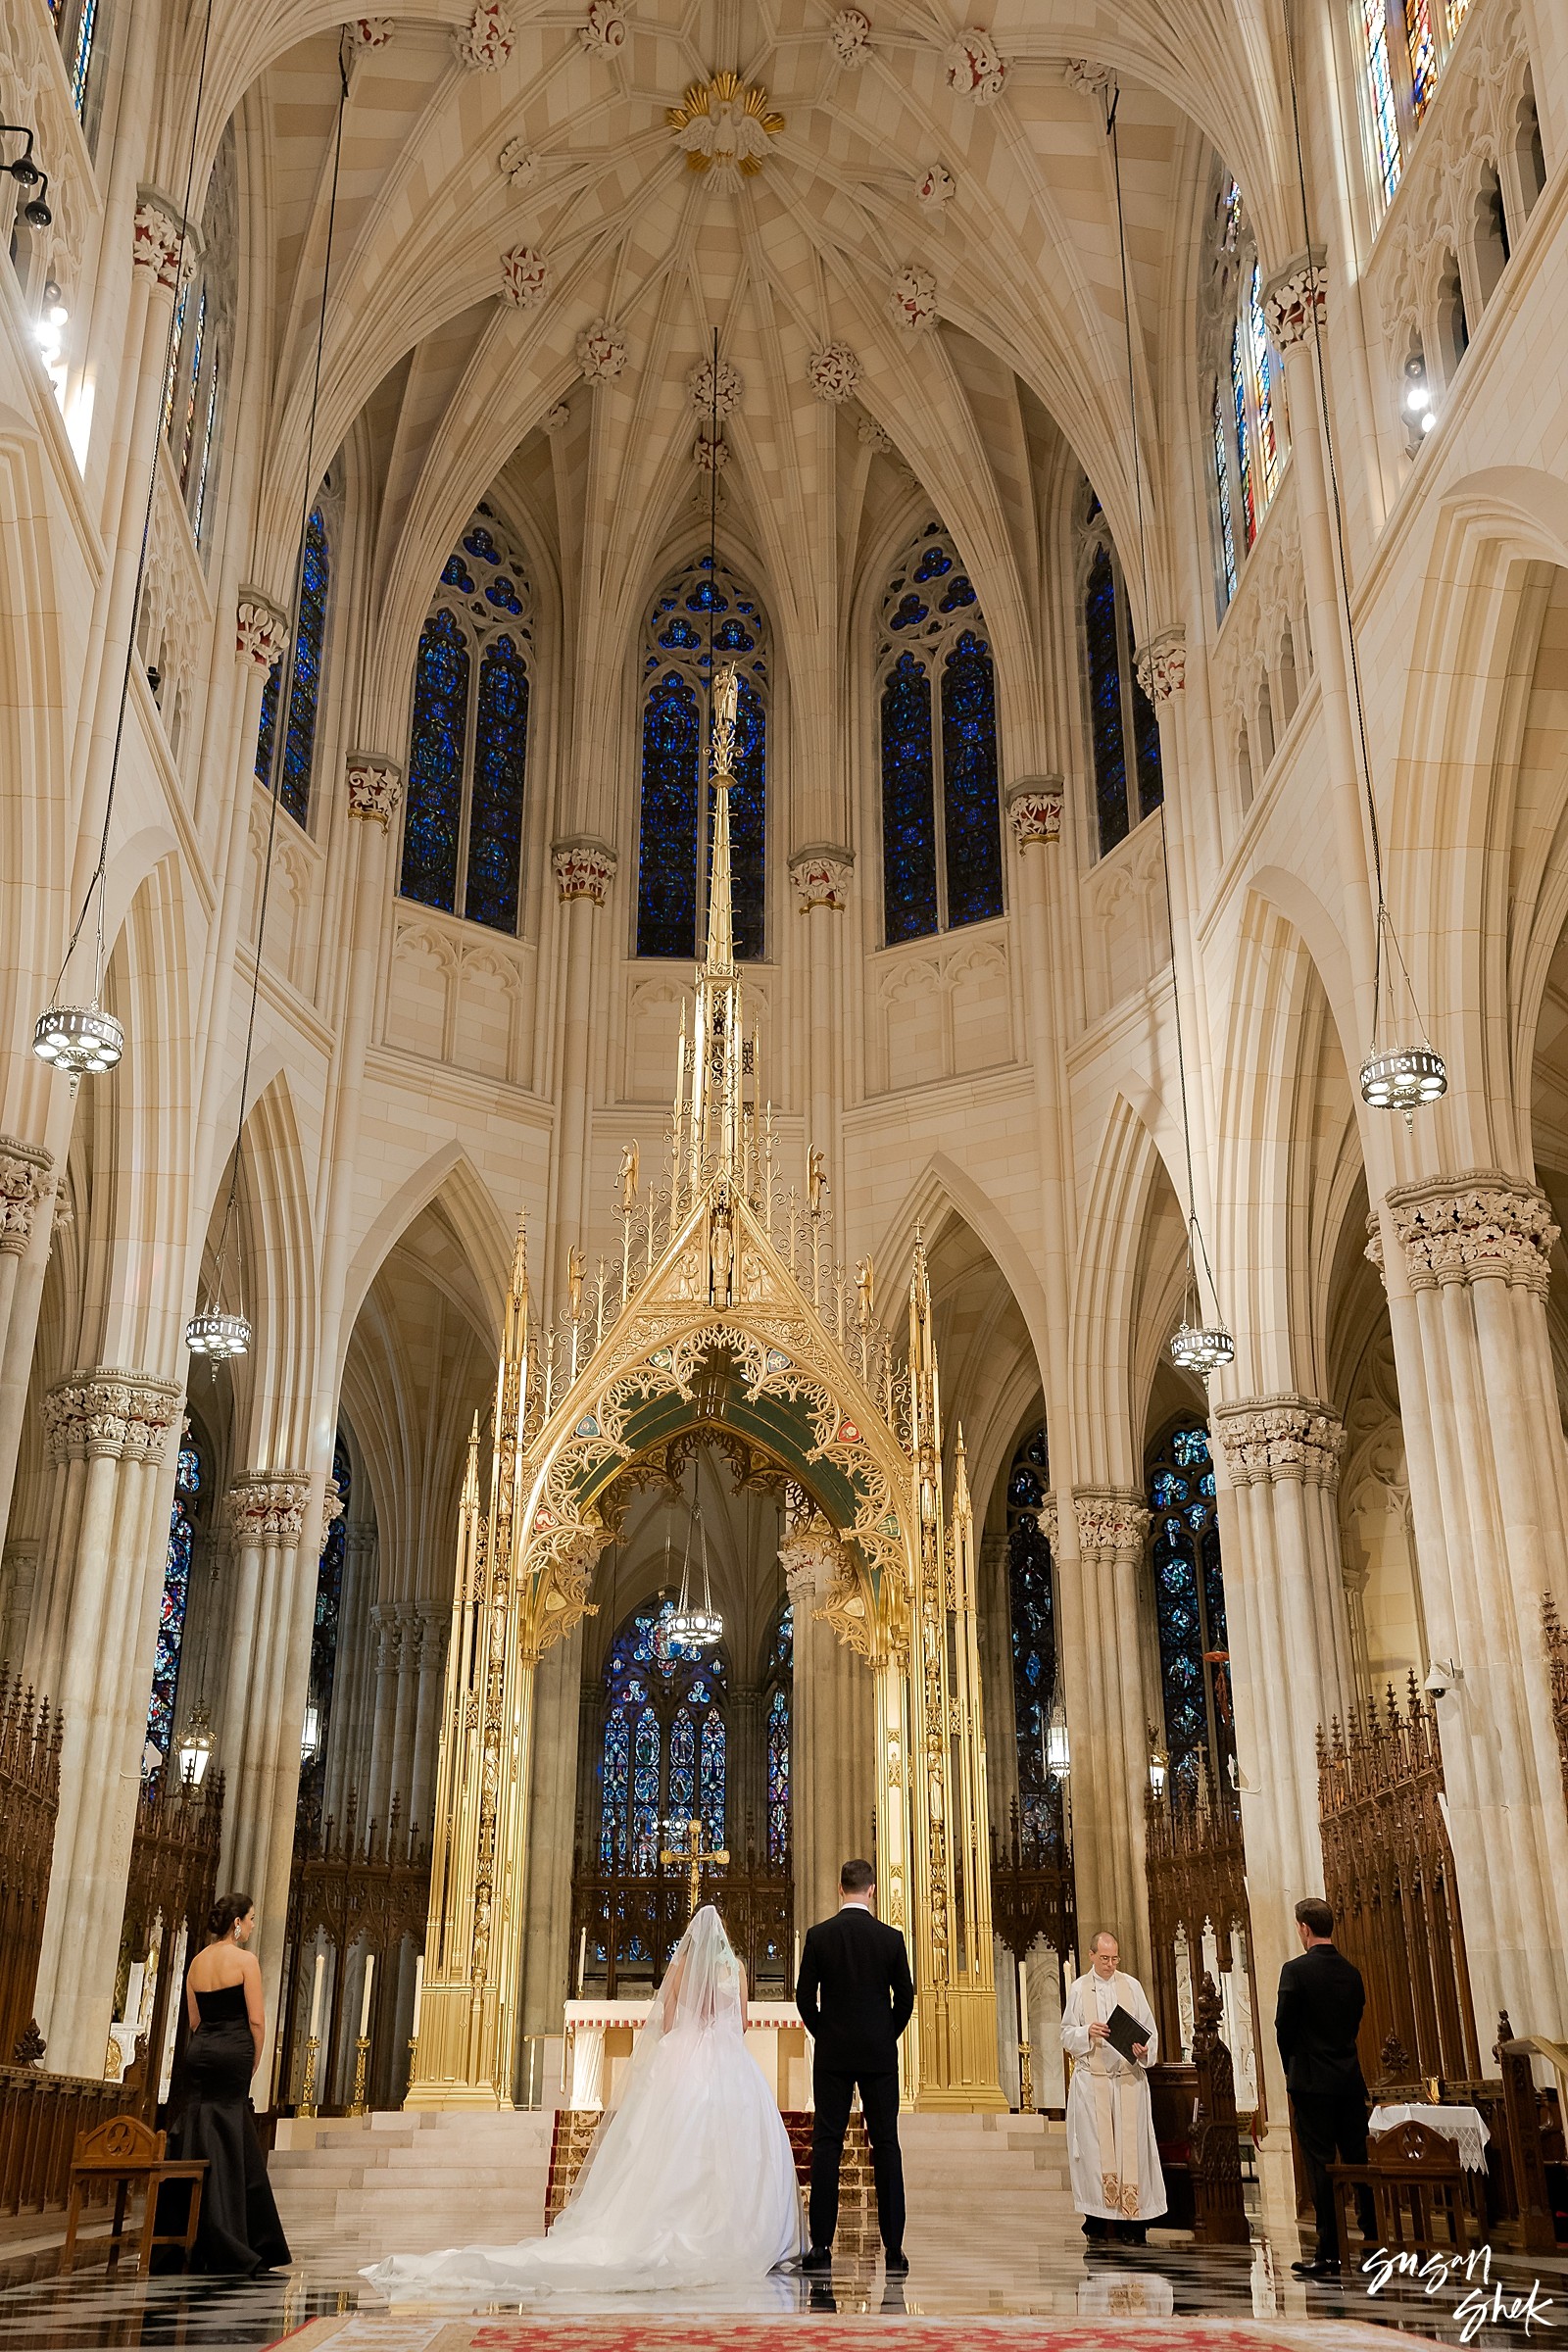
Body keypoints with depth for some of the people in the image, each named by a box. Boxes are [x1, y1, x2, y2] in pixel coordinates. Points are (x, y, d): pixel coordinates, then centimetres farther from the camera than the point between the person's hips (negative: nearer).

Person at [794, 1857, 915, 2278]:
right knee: (886, 2146, 4)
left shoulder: (818, 1935, -4)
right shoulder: (891, 1938, -3)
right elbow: (905, 1998, 1)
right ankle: (893, 2250, 3)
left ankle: (821, 2247, 2)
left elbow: (804, 1995, -2)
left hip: (832, 2054, 0)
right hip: (880, 2055, 0)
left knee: (826, 2145, 4)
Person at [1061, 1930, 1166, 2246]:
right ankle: (1097, 2222, 3)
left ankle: (1131, 2223, 0)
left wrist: (1144, 2049, -14)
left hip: (1129, 2079, 0)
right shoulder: (1079, 1989, 6)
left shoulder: (1132, 1986, 6)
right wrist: (1088, 2032, -14)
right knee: (1095, 2148, -2)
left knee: (1130, 2146, -3)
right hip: (1091, 2080, 0)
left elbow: (1149, 2030, 6)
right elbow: (1067, 2033, 6)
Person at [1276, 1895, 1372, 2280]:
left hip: (1311, 2081, -6)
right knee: (1358, 2162, 10)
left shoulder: (1296, 1970, -12)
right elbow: (1354, 2022, 12)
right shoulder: (1352, 1972, 7)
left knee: (1320, 2166, -2)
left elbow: (1284, 2027, -9)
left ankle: (1329, 2255, -1)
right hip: (1351, 2079, 6)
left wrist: (1290, 2067, 8)